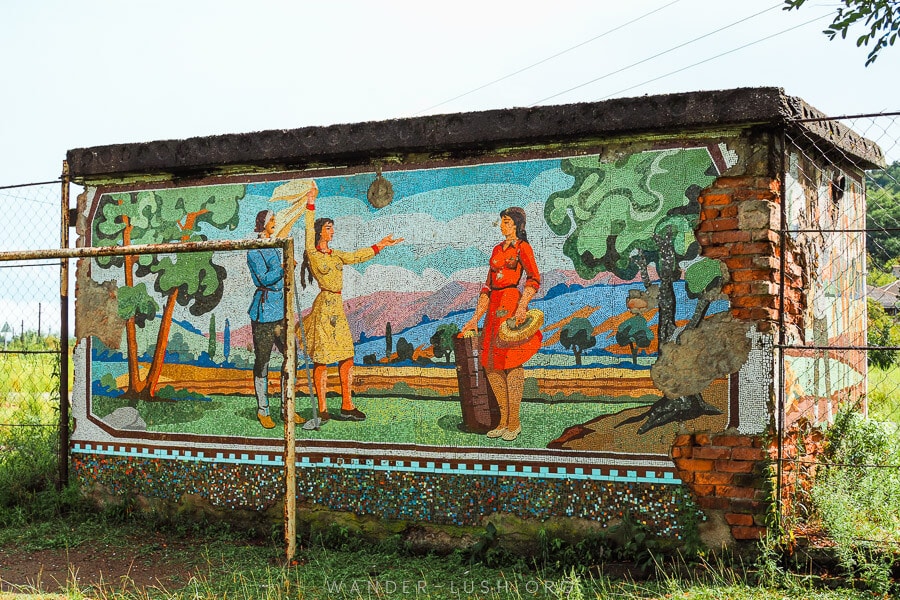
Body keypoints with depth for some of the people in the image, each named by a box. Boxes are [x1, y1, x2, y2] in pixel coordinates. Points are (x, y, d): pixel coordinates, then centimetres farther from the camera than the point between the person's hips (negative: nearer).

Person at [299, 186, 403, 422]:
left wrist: (381, 245, 24)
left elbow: (357, 256, 22)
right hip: (324, 306, -7)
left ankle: (347, 406, 11)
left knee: (347, 359, 6)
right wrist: (310, 205, -19)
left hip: (338, 308, 8)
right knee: (321, 361, -4)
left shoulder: (335, 255, 16)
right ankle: (322, 409, 0)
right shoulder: (313, 254, -4)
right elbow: (309, 231, -15)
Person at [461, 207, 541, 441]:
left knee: (511, 362, -8)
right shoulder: (498, 249, 20)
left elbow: (534, 279, -13)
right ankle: (504, 420, 13)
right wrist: (476, 318, 14)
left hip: (511, 305, -8)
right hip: (494, 307, 8)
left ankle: (514, 422, -1)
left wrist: (522, 306, -26)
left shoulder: (522, 248, -1)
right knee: (490, 364, 5)